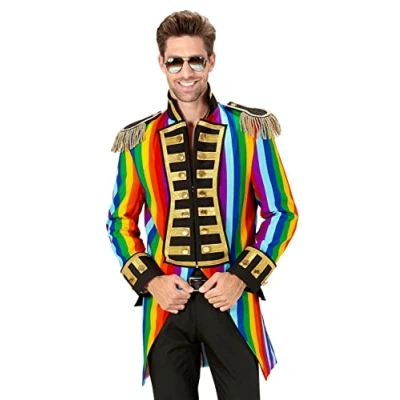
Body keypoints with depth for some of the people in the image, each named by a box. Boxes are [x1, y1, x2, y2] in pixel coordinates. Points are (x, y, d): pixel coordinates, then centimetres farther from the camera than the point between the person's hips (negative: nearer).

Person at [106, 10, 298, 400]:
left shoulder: (249, 130, -1)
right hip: (165, 302, 1)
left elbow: (282, 212, 2)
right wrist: (150, 281, -4)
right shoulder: (138, 139, 4)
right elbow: (121, 222, 11)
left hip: (230, 301, -1)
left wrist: (241, 276, -8)